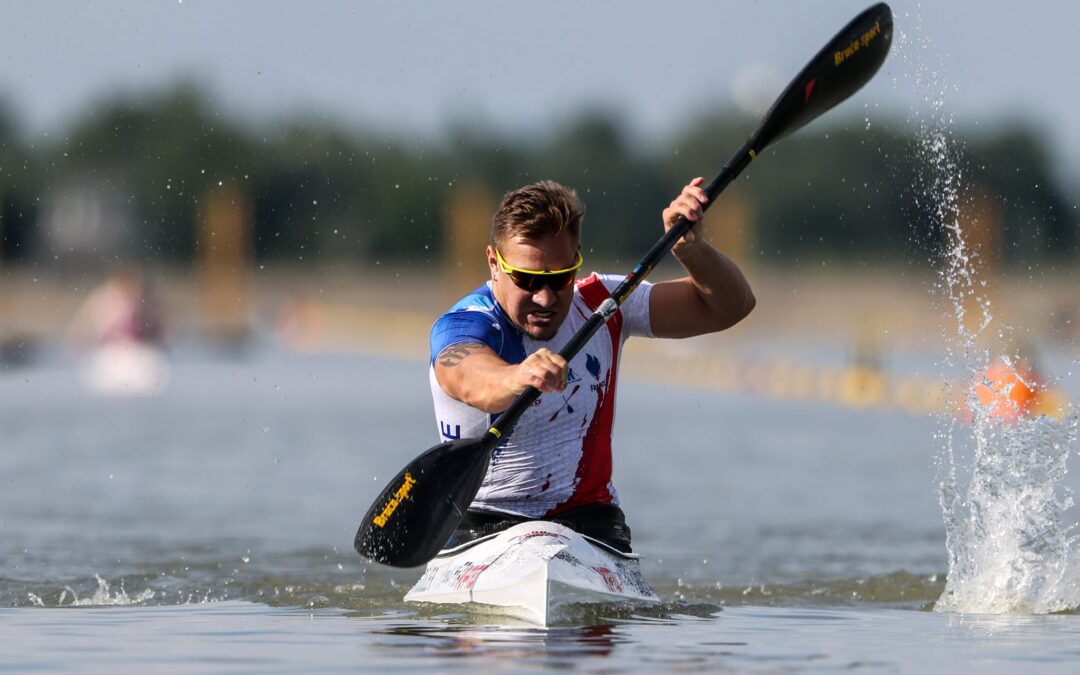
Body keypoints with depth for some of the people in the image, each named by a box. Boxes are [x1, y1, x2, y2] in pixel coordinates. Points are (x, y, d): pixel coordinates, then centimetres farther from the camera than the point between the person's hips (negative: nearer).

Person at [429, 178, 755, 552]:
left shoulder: (601, 303, 3)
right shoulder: (461, 326, -15)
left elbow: (729, 306, 3)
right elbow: (473, 383, -41)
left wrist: (690, 248, -17)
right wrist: (516, 378, -65)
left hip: (588, 518, 3)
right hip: (483, 520, -3)